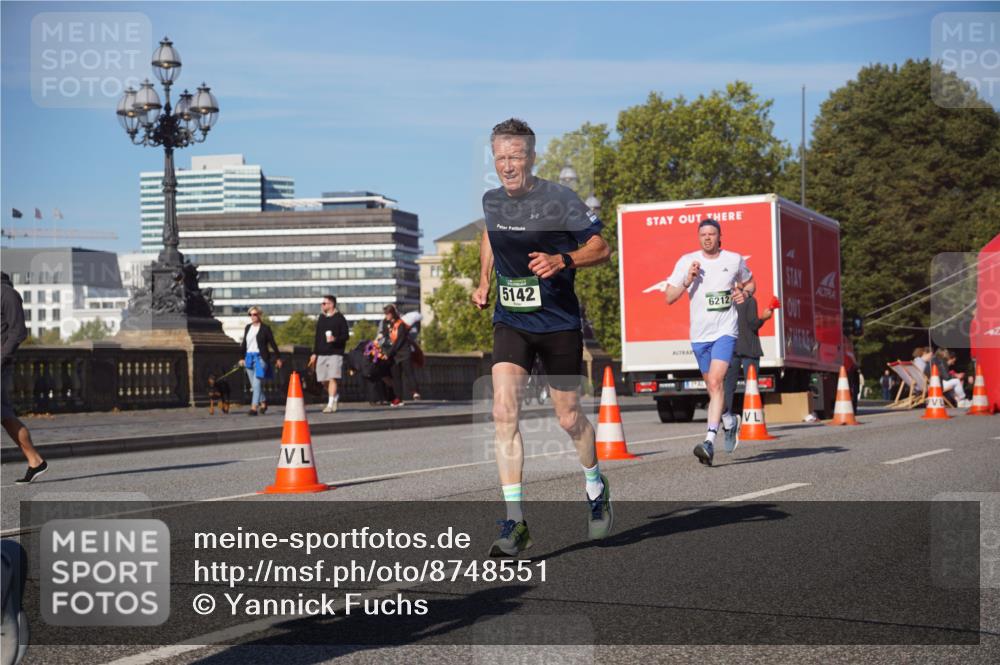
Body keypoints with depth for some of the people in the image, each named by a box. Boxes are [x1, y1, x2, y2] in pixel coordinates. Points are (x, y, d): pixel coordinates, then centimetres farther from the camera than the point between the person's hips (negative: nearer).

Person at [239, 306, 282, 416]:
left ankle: (254, 408, -18)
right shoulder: (247, 327, 13)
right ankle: (263, 403, 28)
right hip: (249, 357, 6)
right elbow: (244, 343, 18)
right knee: (254, 384, 10)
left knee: (257, 383, -14)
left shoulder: (265, 328, -2)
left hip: (260, 357, -6)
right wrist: (242, 357, 14)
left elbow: (272, 343, 0)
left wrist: (278, 357, 1)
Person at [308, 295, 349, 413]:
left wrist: (335, 339, -23)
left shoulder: (339, 318, -2)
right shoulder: (321, 318, 15)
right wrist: (314, 353, 15)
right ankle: (335, 397, 31)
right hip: (321, 354, 6)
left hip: (335, 353, -6)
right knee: (324, 380, 8)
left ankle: (330, 404, -14)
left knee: (332, 378, -13)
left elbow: (346, 335, -4)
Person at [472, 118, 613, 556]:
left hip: (558, 323, -3)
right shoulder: (491, 201, 3)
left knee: (568, 417, 8)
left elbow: (601, 248, -7)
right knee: (504, 412, -13)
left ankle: (595, 485, 40)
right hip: (510, 323, 3)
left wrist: (563, 261, -24)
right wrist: (484, 282, 16)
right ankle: (515, 523, -12)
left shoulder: (559, 199, -11)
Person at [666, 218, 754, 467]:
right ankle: (728, 418, 45)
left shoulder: (734, 260, 3)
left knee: (716, 382, -20)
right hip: (699, 334, 3)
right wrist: (688, 280, -15)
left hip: (725, 331, -3)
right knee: (712, 386, 13)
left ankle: (710, 442, -28)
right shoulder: (686, 261, 1)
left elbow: (750, 282, 23)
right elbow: (669, 298, 0)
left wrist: (745, 292, 1)